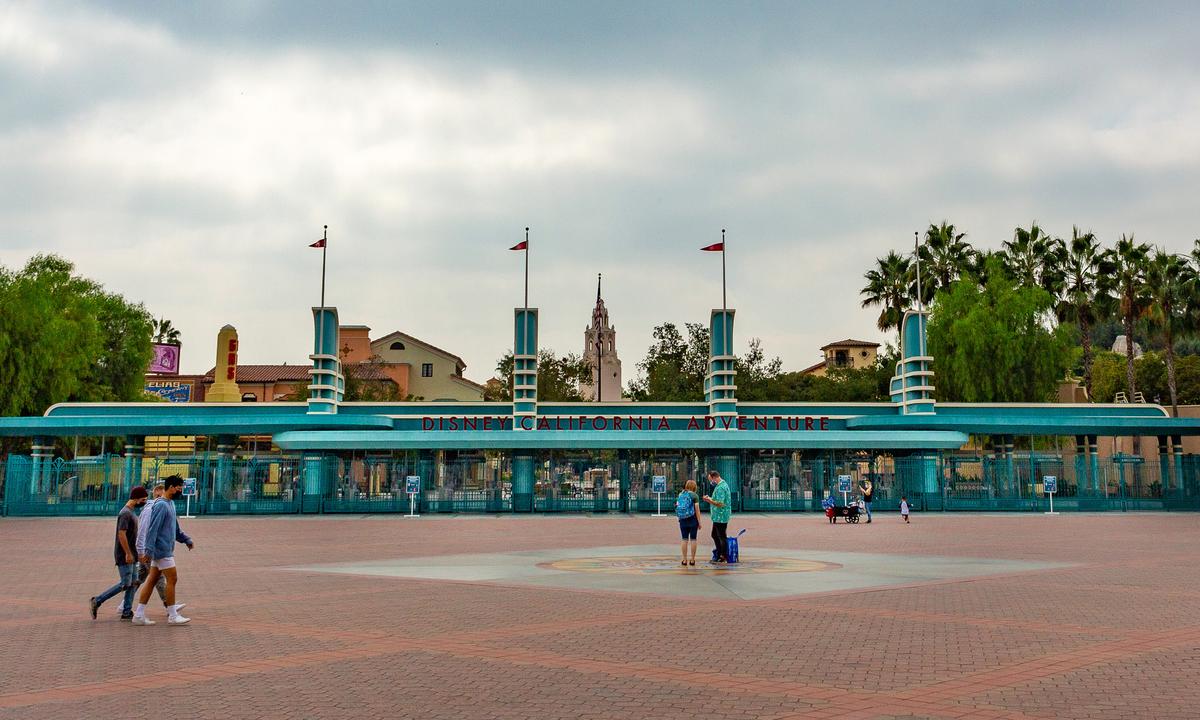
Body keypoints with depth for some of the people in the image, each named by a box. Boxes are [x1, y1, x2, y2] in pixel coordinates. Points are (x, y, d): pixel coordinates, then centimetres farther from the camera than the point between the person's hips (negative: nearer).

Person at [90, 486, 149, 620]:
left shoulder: (130, 512, 15)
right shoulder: (125, 513, -16)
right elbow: (121, 534, -23)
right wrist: (128, 554, -23)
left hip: (131, 556, 10)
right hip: (124, 556, -10)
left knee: (133, 583, 7)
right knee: (125, 584, -9)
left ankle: (127, 611, 9)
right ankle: (97, 601, 0)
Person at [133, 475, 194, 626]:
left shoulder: (171, 504, 14)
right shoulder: (161, 505, -16)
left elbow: (175, 528, 26)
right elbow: (153, 529, -22)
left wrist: (187, 540, 22)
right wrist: (149, 551, -25)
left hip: (164, 550, 9)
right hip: (162, 550, -9)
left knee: (152, 580, 9)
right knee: (172, 579, -5)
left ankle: (139, 615, 11)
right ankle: (172, 616, 2)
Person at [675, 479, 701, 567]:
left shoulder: (680, 495, 6)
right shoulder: (694, 496, -7)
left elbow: (677, 506, 9)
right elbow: (697, 509, -10)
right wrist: (699, 522, -5)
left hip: (682, 520, 3)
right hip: (692, 519, -3)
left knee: (684, 539, 7)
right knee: (693, 539, 3)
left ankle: (684, 560, 7)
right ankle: (692, 560, 5)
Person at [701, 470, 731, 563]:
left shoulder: (720, 487, -20)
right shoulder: (723, 484, 14)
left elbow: (720, 504, -25)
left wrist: (709, 500, -14)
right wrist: (710, 499, 9)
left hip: (721, 517, -11)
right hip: (718, 517, 11)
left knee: (721, 537, -1)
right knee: (715, 535, 18)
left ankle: (724, 557, 7)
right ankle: (719, 555, 26)